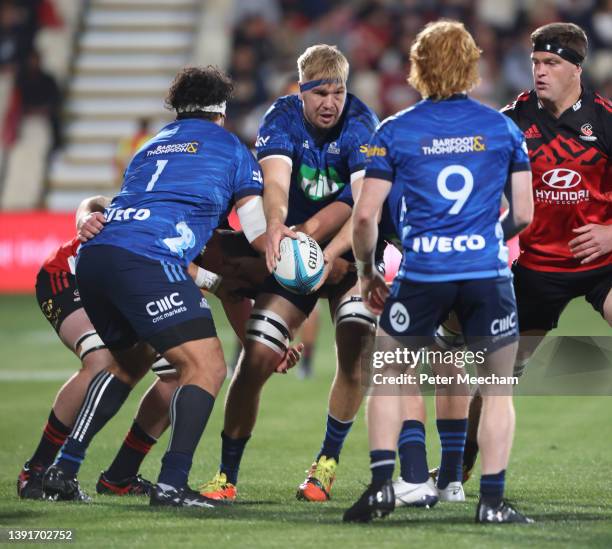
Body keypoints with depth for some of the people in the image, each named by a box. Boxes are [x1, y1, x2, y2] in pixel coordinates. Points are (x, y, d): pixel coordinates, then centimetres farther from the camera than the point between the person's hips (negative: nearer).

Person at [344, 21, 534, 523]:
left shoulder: (394, 132, 2)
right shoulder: (503, 128, 5)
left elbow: (365, 215, -2)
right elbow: (524, 214, 7)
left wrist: (367, 272, 14)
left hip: (422, 274, 0)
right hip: (488, 274, 0)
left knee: (389, 374, 20)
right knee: (498, 389, 14)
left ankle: (381, 483, 8)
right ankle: (492, 500, 7)